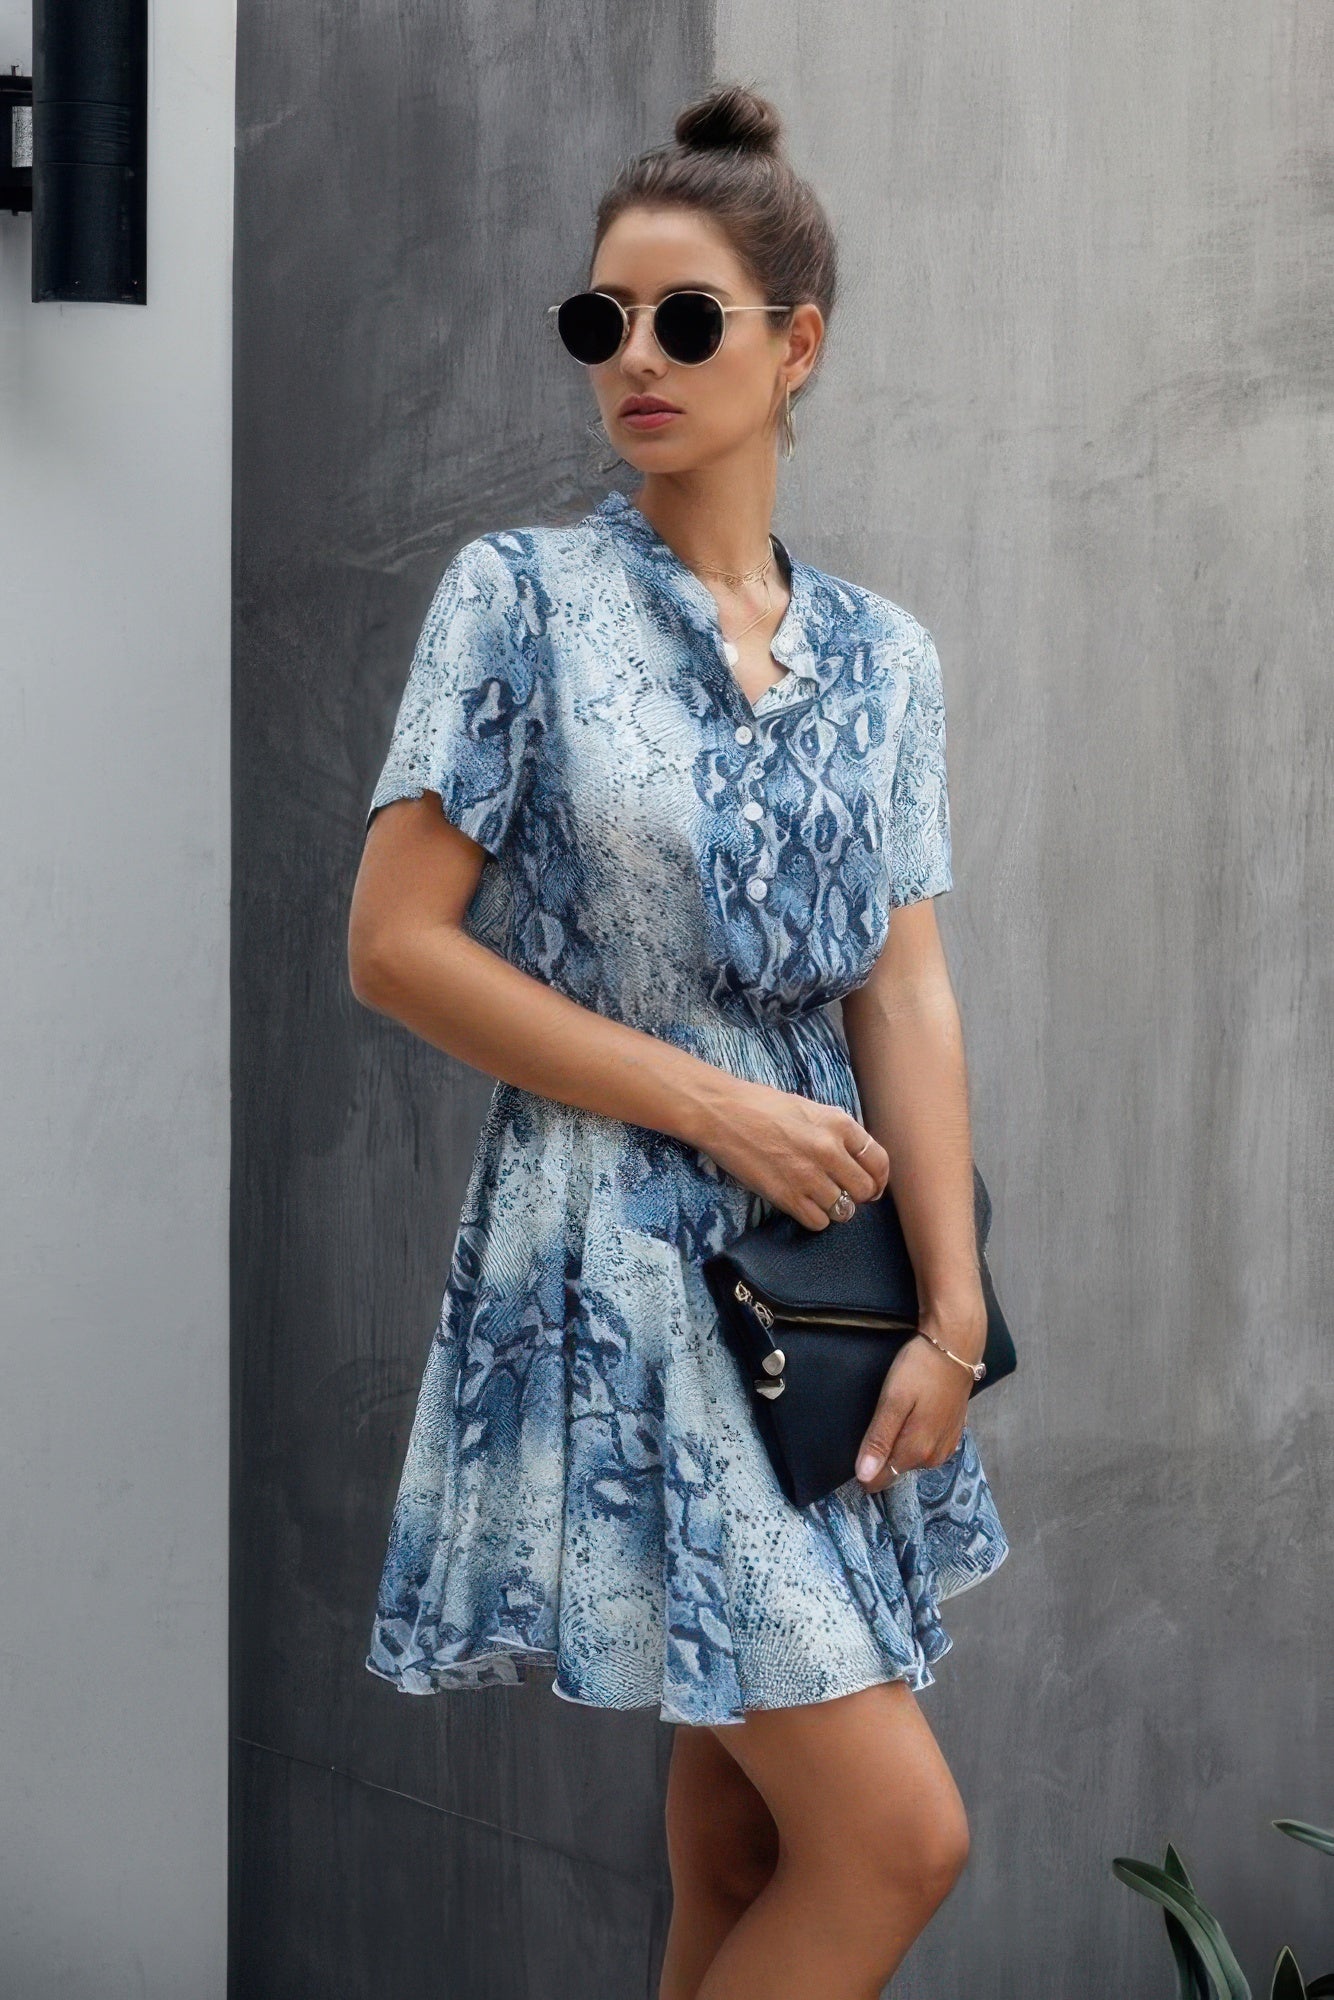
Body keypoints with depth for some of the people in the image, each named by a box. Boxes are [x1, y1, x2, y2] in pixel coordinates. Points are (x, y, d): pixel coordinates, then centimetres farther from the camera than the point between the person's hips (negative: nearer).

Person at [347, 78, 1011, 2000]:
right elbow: (397, 944, -8)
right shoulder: (522, 596, -3)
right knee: (893, 1833, -11)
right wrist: (718, 1104, -12)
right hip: (616, 1275, -5)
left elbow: (906, 991, 3)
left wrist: (953, 1315, -7)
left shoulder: (880, 655, 9)